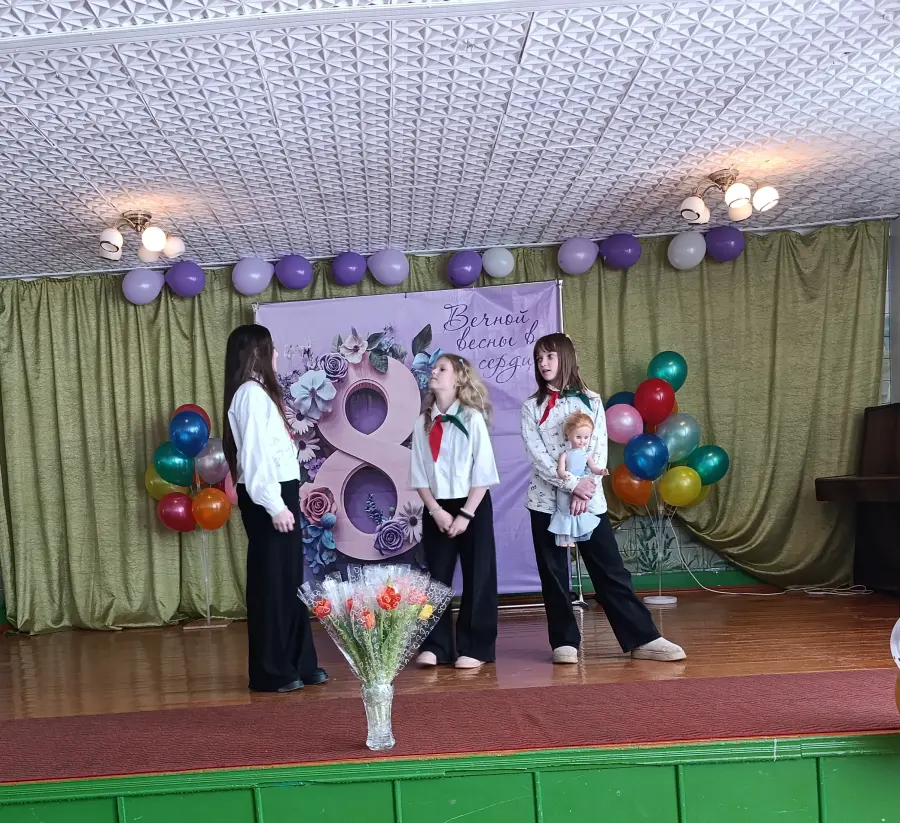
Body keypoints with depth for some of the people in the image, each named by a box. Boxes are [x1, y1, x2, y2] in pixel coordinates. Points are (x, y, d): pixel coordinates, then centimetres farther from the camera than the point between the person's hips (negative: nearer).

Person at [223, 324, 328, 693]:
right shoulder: (251, 394, -13)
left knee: (291, 581, 13)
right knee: (271, 583, -2)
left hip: (280, 493, 10)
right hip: (266, 499, -10)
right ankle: (270, 672, 7)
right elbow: (255, 456, -20)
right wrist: (275, 506, -22)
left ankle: (300, 663, 22)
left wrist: (285, 501, 9)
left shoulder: (260, 392, 17)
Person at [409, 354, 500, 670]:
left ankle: (474, 648, 11)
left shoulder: (472, 418, -8)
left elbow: (483, 471, -9)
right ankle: (435, 646, 13)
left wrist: (466, 514, -13)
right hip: (436, 510, 3)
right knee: (435, 577, 5)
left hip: (473, 506, -3)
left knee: (477, 578, 2)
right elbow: (419, 475, 3)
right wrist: (437, 511, -8)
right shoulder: (423, 423, 3)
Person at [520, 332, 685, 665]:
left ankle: (643, 639, 5)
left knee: (611, 571, 1)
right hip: (546, 500, 0)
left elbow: (599, 449, -1)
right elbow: (536, 453, -7)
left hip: (589, 499, 0)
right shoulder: (531, 406, 4)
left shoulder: (590, 401, 6)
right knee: (553, 575, 5)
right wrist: (572, 484, -18)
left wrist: (584, 490, -15)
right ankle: (565, 641, 16)